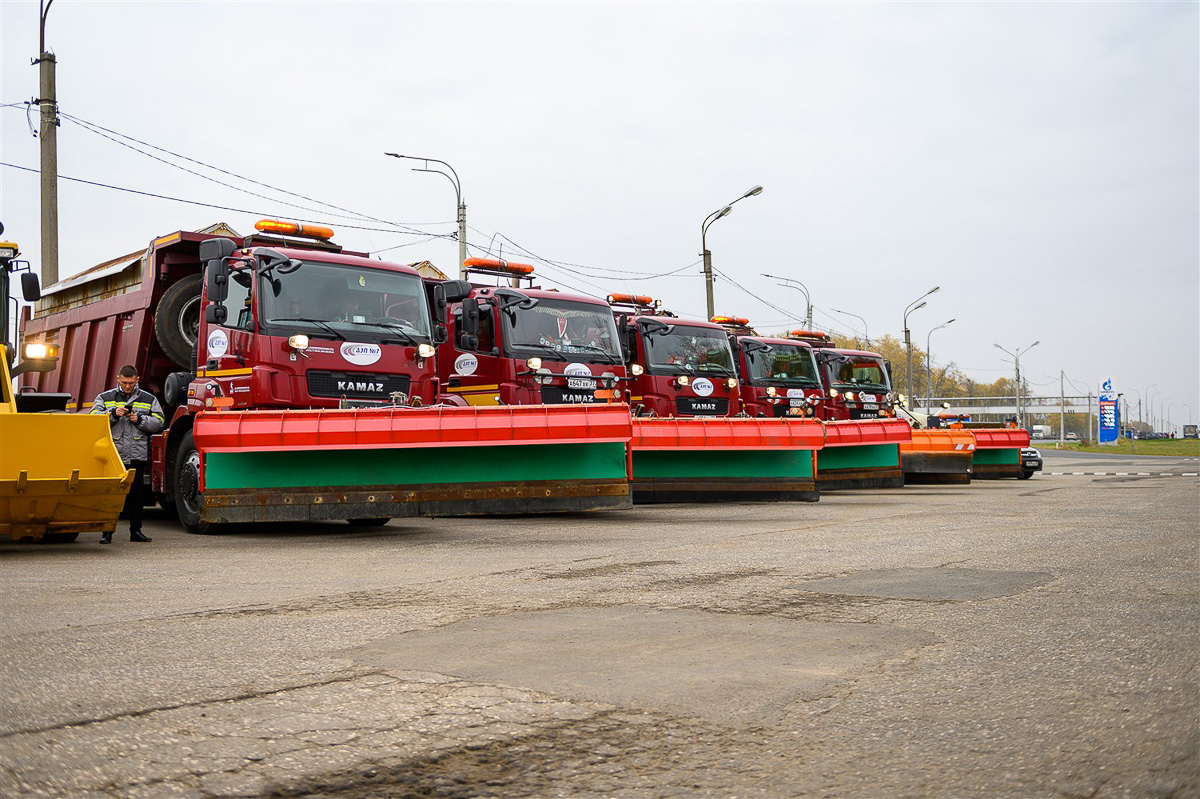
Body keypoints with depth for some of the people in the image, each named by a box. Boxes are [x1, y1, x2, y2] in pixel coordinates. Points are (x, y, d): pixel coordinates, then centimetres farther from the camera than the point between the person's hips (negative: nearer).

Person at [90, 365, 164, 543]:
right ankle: (107, 531, 5)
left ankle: (136, 530, 12)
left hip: (137, 455, 1)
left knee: (136, 493, 4)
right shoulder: (104, 398, 12)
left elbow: (158, 422, 7)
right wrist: (113, 414, -13)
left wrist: (139, 419, -8)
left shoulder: (148, 399, 12)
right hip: (112, 455, 0)